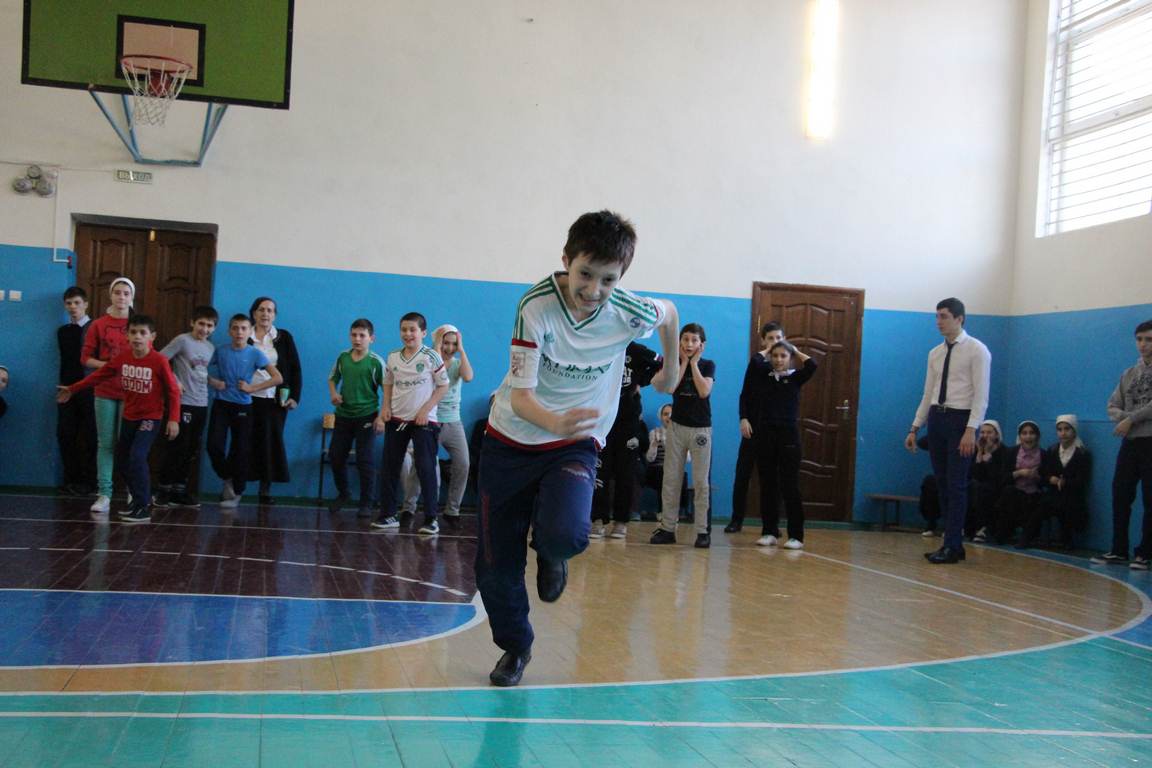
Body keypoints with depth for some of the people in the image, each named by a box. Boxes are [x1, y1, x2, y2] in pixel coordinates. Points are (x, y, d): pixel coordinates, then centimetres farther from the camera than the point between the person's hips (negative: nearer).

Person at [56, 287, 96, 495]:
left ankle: (88, 481, 4)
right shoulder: (62, 331, 14)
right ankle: (71, 479, 10)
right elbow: (66, 359, 17)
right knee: (65, 435, 3)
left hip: (89, 388, -5)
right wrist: (63, 385, 8)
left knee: (88, 437, -1)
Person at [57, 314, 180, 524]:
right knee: (122, 460, 14)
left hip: (150, 417, -7)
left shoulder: (159, 361, -19)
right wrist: (73, 389, 13)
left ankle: (143, 509, -16)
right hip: (129, 417, 7)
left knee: (137, 457, -21)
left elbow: (173, 391, -15)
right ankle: (141, 498, 33)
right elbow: (99, 375, 8)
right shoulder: (122, 358, -4)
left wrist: (174, 419, -21)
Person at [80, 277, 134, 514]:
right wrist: (106, 365, -12)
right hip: (105, 392, 1)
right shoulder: (98, 325, 4)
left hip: (131, 393, -1)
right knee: (105, 443, 1)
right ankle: (104, 494, 3)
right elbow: (86, 358, 4)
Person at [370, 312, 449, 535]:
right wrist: (385, 407, 2)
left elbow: (443, 386, -5)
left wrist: (426, 409, -12)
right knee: (389, 467, 6)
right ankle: (388, 515, 15)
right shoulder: (392, 357, 6)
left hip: (424, 421, -5)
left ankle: (431, 519, 1)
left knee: (426, 469, -6)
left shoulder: (431, 356, -7)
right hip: (396, 419, 5)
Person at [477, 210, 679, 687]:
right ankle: (515, 646, 30)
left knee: (567, 534, -29)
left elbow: (668, 313, 10)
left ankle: (550, 552, 10)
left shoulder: (630, 313, -15)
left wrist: (671, 371, 23)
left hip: (574, 446, 0)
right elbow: (519, 395, -26)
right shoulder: (536, 306, -22)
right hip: (512, 442, 0)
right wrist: (554, 422, -47)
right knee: (494, 565, 2)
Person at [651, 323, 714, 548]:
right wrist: (684, 362, -7)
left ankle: (703, 531, 0)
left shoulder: (708, 365, 2)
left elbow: (704, 391, -15)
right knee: (670, 480, 2)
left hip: (701, 429, -2)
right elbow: (671, 388, -11)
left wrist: (694, 363, -9)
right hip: (677, 426, 2)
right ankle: (667, 528, 7)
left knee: (701, 482, -3)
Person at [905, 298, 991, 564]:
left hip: (960, 419, -6)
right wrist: (915, 428, 12)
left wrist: (971, 430, -20)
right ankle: (952, 543, 15)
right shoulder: (935, 353, 13)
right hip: (936, 418, 6)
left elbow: (981, 394, -12)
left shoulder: (976, 351, -6)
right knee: (942, 484, 8)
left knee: (956, 484, -5)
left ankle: (952, 547, 0)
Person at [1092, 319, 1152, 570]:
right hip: (1130, 442, 5)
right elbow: (1113, 406, 11)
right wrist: (1124, 418, -9)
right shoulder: (1129, 374, 14)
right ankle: (1119, 551, 13)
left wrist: (1131, 419, -13)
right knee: (1120, 496, 5)